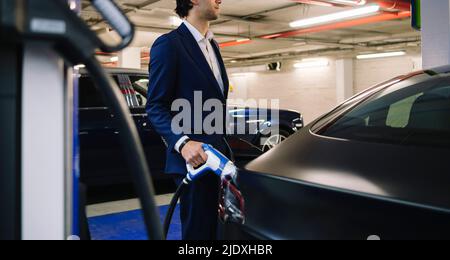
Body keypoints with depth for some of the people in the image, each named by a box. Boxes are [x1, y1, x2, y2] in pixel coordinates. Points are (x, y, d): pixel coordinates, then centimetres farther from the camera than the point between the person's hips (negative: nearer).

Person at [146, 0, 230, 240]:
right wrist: (182, 143, -26)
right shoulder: (168, 44, -8)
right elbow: (155, 107, -12)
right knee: (198, 231, 0)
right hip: (194, 158, -8)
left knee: (217, 229, 13)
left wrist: (224, 146, 16)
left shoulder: (212, 45, 19)